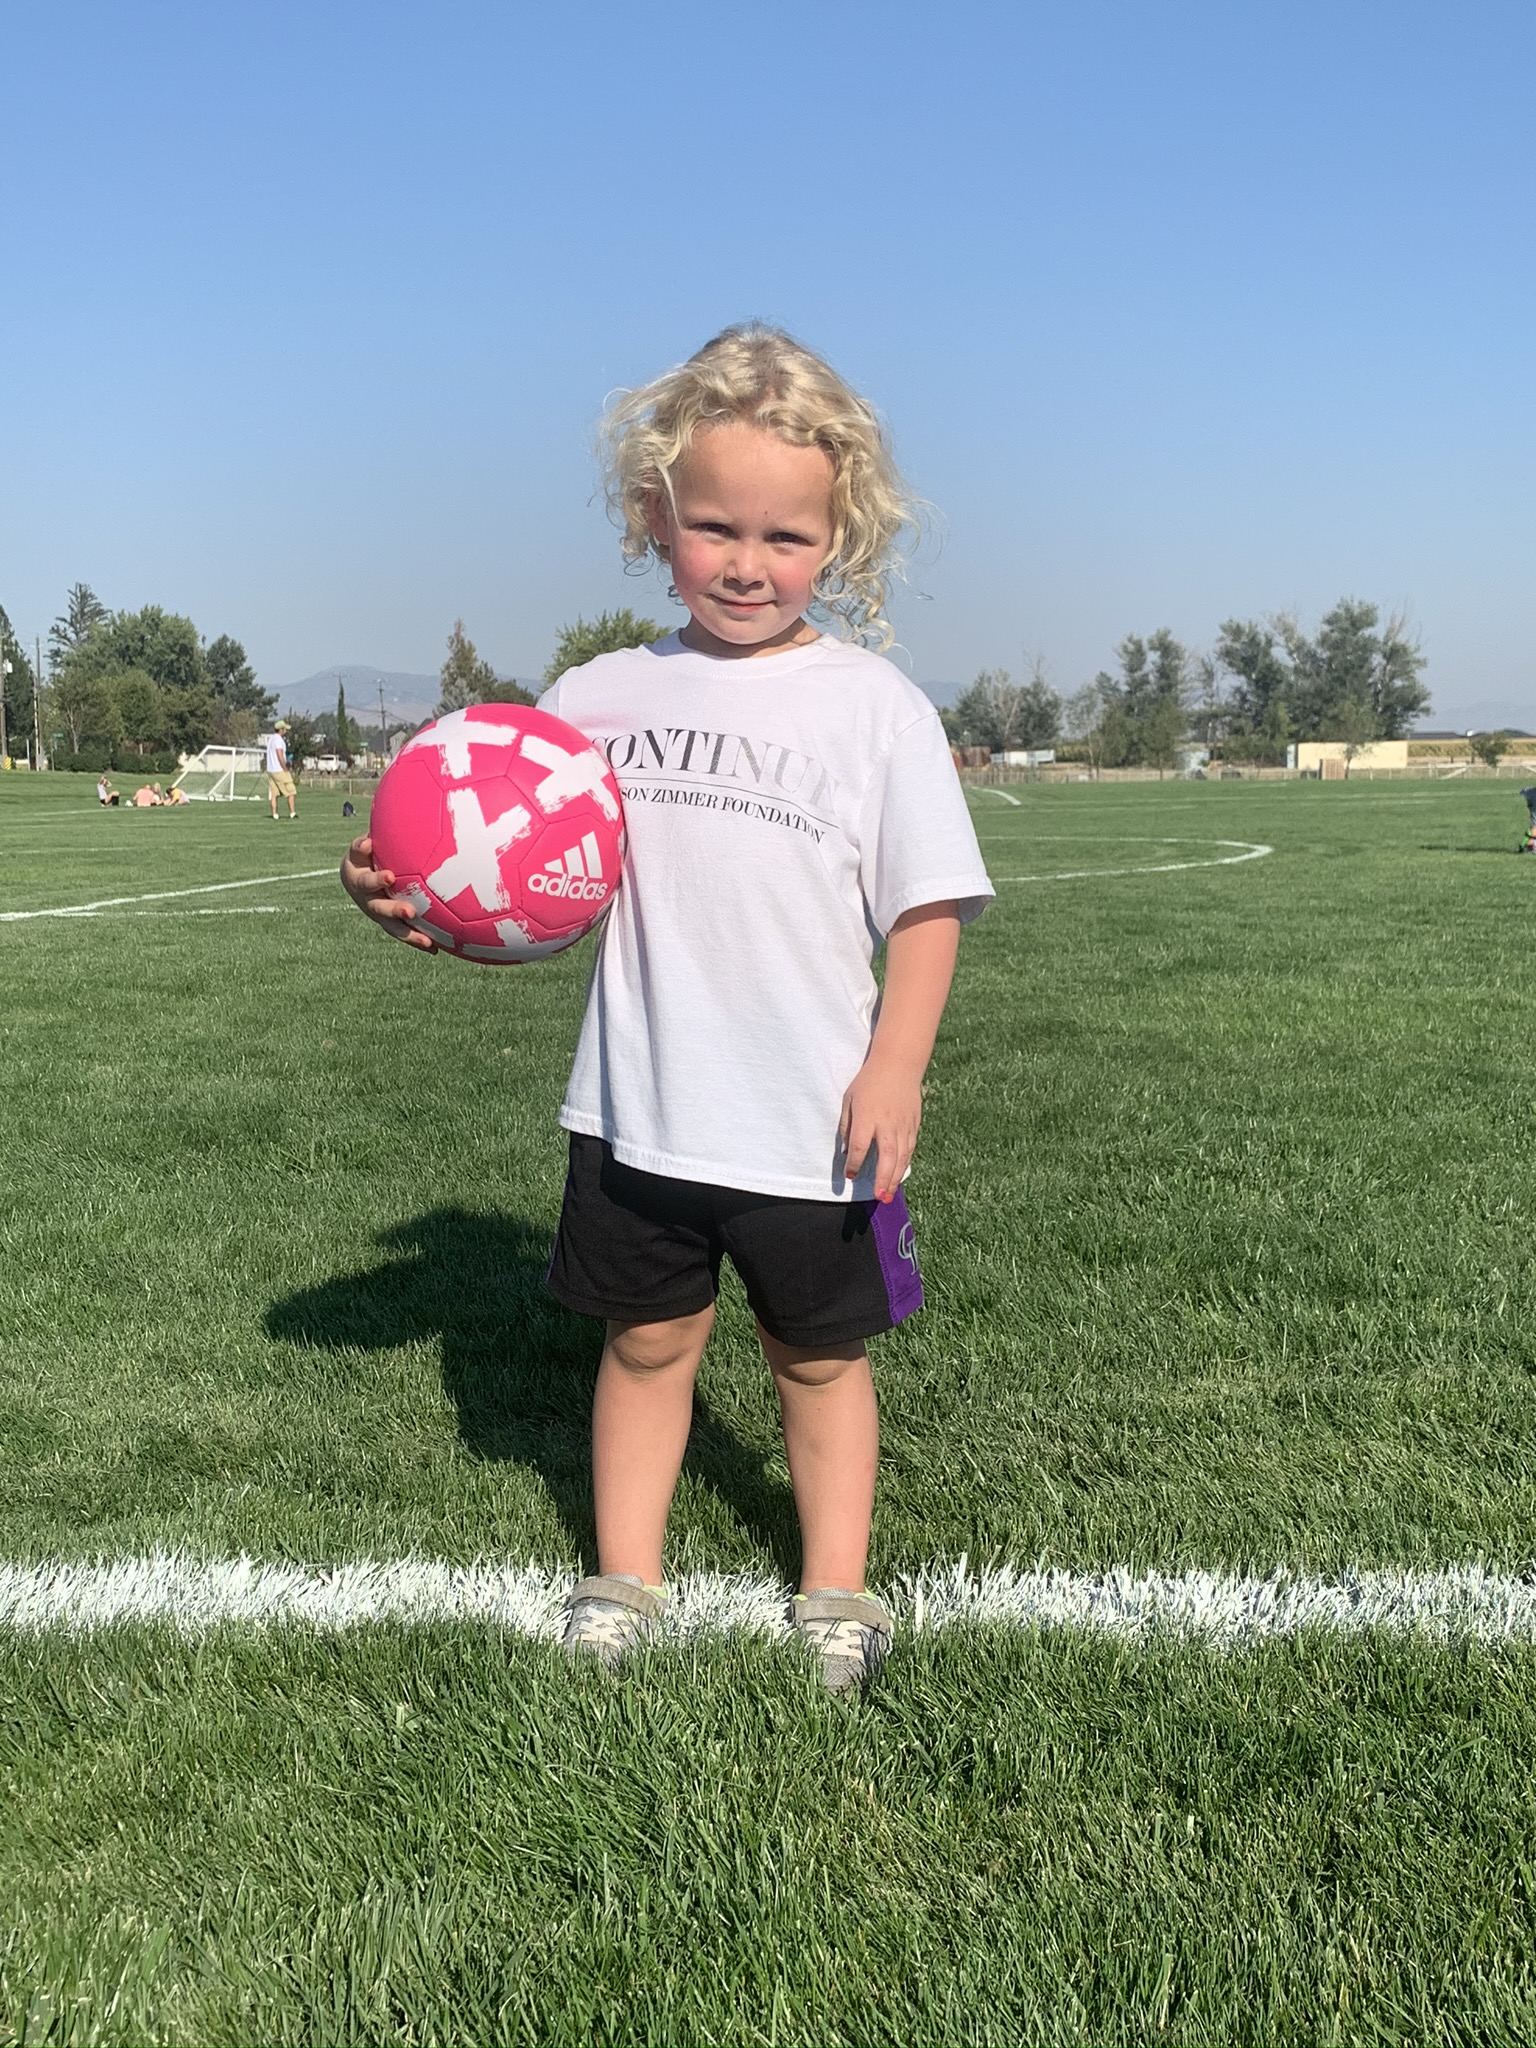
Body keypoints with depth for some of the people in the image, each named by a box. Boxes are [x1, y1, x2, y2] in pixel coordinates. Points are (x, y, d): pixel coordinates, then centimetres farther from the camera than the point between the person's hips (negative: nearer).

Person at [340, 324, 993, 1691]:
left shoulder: (873, 703, -5)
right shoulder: (599, 700, 2)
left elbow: (928, 908, -4)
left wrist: (894, 1067, -13)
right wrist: (427, 911, -13)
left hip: (814, 1120, -2)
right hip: (640, 1111, 2)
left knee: (819, 1355, 14)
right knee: (646, 1339, 15)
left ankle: (835, 1587, 31)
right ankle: (625, 1576, 32)